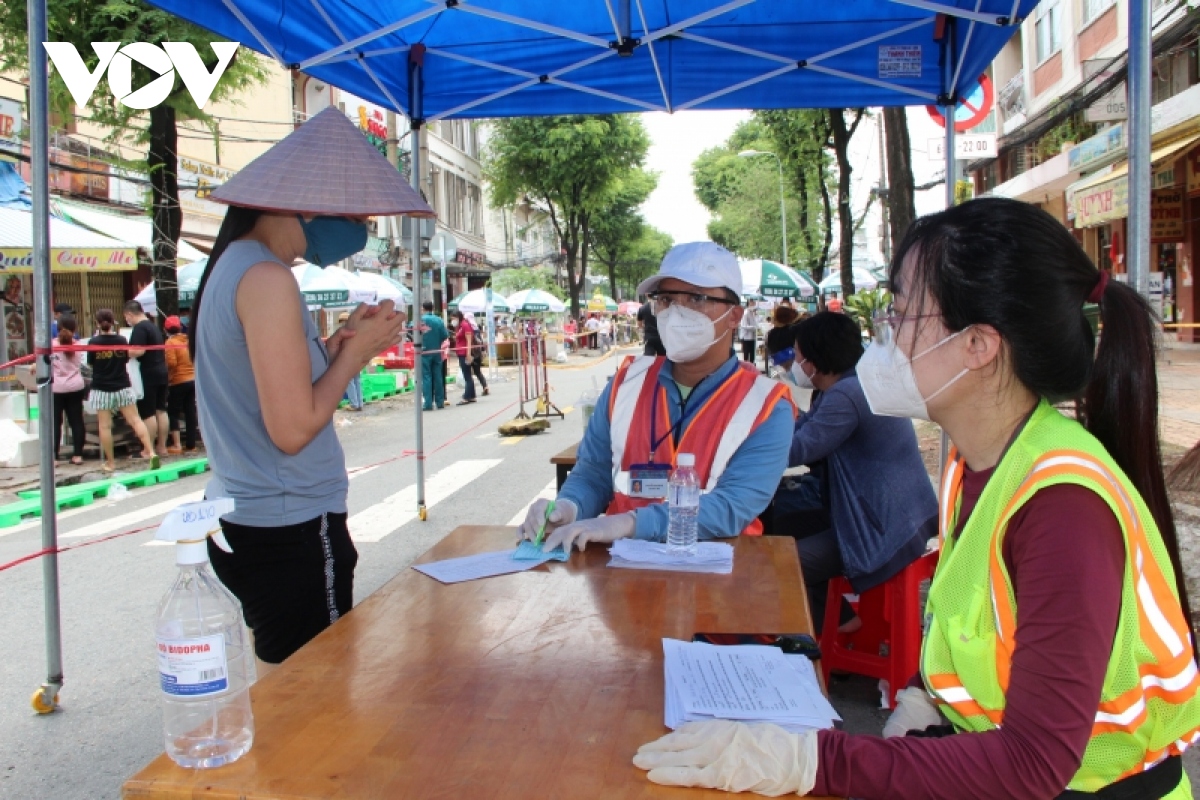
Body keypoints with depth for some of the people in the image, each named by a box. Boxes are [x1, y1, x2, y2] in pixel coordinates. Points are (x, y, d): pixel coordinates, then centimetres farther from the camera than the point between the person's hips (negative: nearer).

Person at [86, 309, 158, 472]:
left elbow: (90, 363, 2)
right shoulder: (121, 340, -2)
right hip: (123, 387, 2)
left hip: (101, 389, -2)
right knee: (135, 420, 2)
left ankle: (110, 462, 9)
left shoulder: (93, 342, -8)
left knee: (104, 425, 4)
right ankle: (151, 452, -9)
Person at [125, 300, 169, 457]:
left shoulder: (139, 328, -13)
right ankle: (162, 447, 15)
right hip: (161, 372, 9)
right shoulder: (153, 326, 16)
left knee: (148, 413, -4)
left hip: (148, 375, -9)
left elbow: (139, 351, -22)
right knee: (161, 410, 10)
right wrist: (129, 352, 25)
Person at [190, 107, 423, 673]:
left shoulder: (230, 266, 11)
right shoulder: (267, 278, -18)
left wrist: (341, 342, 6)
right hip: (289, 530, -10)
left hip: (241, 518, 10)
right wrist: (356, 351, -9)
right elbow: (293, 428, -21)